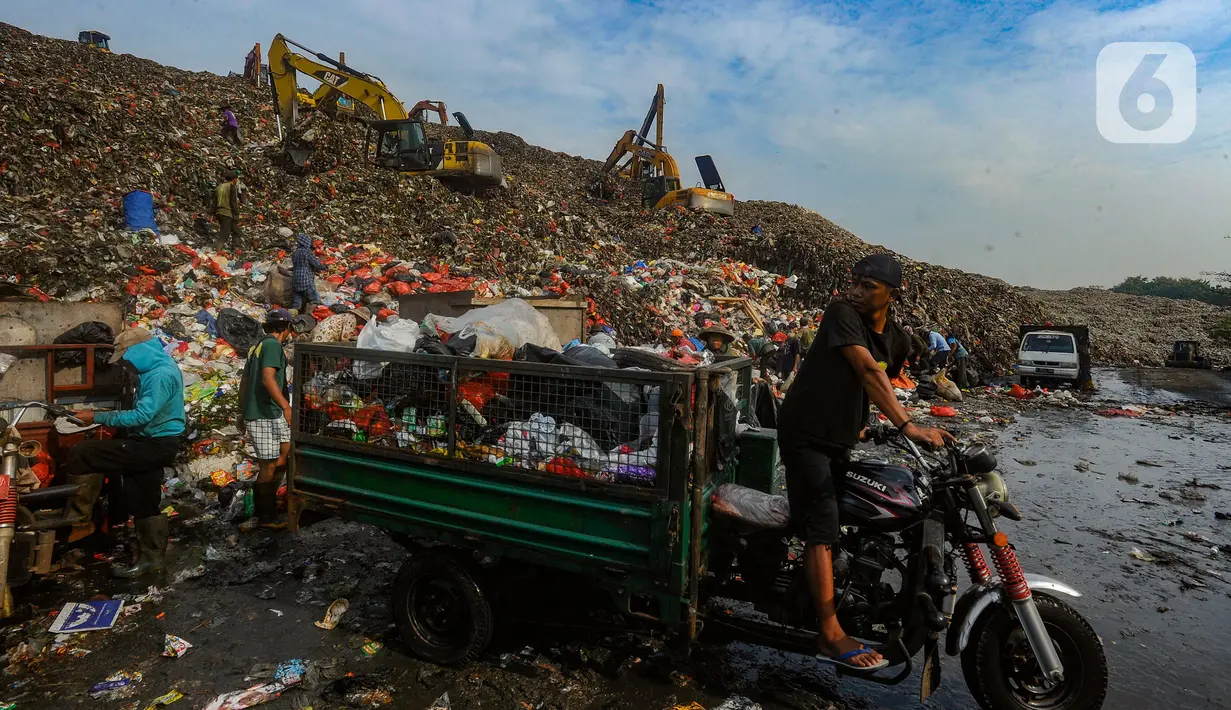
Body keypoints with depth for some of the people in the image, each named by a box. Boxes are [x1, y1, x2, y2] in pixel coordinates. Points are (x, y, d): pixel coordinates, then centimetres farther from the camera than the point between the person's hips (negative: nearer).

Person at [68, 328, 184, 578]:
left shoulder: (161, 374, -21)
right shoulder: (153, 370, 12)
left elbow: (142, 416, -26)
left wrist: (97, 417, -19)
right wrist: (106, 419, 9)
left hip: (154, 446, -11)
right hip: (153, 444, 11)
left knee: (81, 454, -14)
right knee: (144, 504, 16)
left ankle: (81, 520, -4)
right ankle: (151, 557, 26)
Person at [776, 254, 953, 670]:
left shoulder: (897, 341, 4)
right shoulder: (842, 312, -18)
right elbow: (868, 371, -30)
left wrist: (863, 422, 9)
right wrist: (906, 425, -38)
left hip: (841, 439, 8)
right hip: (806, 435, -8)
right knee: (822, 530, -12)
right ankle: (831, 635, -7)